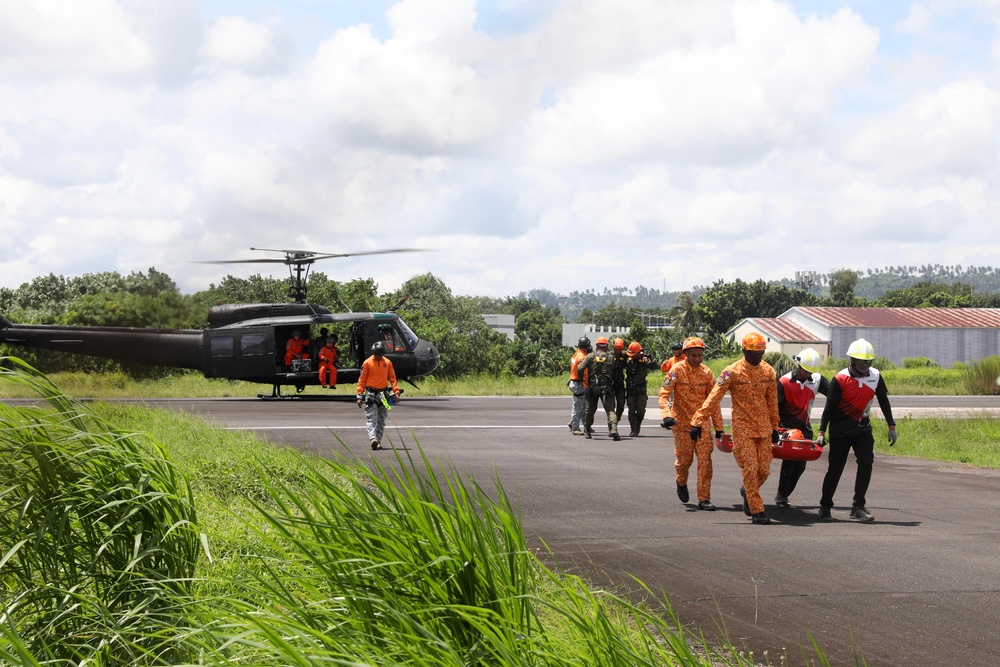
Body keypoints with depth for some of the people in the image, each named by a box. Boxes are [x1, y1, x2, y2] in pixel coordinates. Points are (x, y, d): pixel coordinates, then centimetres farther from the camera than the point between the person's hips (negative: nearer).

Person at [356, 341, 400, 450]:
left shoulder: (387, 362, 6)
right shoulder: (367, 363, -2)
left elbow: (392, 378, 10)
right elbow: (362, 380, 0)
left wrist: (396, 392, -1)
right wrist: (360, 396, -5)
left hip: (383, 395, 3)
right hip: (371, 394, -3)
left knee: (381, 420, 5)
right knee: (371, 418, -12)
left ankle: (378, 440, 9)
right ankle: (373, 438, -23)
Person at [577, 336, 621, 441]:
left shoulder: (590, 356, 0)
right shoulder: (611, 357, 3)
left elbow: (579, 369, -4)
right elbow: (614, 373, 3)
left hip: (592, 387, 1)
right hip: (607, 387, -1)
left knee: (590, 409, 17)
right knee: (610, 409, -6)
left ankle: (587, 431, 25)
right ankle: (613, 428, -28)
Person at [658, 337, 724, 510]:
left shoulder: (707, 373, 2)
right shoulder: (677, 370, -7)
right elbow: (664, 394, -10)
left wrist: (718, 427, 6)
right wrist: (666, 416, -26)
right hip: (682, 423, -2)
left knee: (705, 460, -7)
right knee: (684, 459, 5)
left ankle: (704, 498, -3)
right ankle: (681, 483, 39)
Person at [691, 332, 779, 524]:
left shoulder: (768, 372, 5)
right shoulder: (732, 372, -9)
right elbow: (713, 398, -11)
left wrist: (774, 427, 19)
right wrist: (698, 422, -16)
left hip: (763, 428, 4)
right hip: (742, 428, -4)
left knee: (764, 470, 4)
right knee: (750, 469, -7)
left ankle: (747, 491, 34)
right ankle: (757, 510, 2)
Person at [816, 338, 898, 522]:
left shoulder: (875, 376, -2)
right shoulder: (840, 379, -15)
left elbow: (884, 402, 9)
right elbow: (829, 407, -10)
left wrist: (891, 426, 8)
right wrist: (821, 432, -11)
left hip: (862, 429, 4)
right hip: (840, 431, -3)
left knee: (866, 463, -11)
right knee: (835, 469, 3)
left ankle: (858, 507, -6)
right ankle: (825, 507, 18)